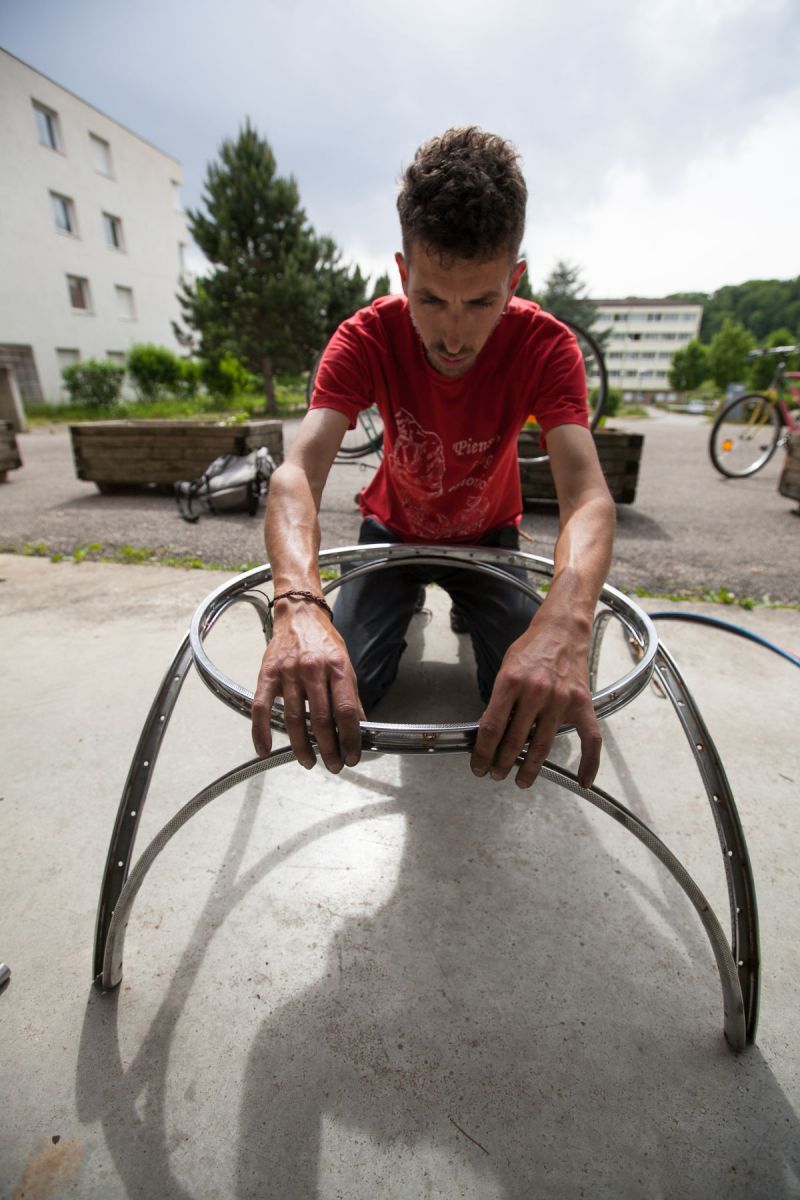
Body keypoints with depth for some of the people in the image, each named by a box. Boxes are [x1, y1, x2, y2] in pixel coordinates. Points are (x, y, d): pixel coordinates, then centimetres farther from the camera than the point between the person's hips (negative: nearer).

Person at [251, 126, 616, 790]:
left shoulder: (546, 347, -24)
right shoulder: (367, 338, -24)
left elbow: (588, 493, -37)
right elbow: (298, 471, -37)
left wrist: (564, 622, -58)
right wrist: (299, 603, -58)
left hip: (488, 536, 0)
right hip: (394, 530, 1)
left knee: (537, 705, -14)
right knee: (336, 696, -13)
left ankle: (462, 606, 19)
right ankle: (412, 605, 20)